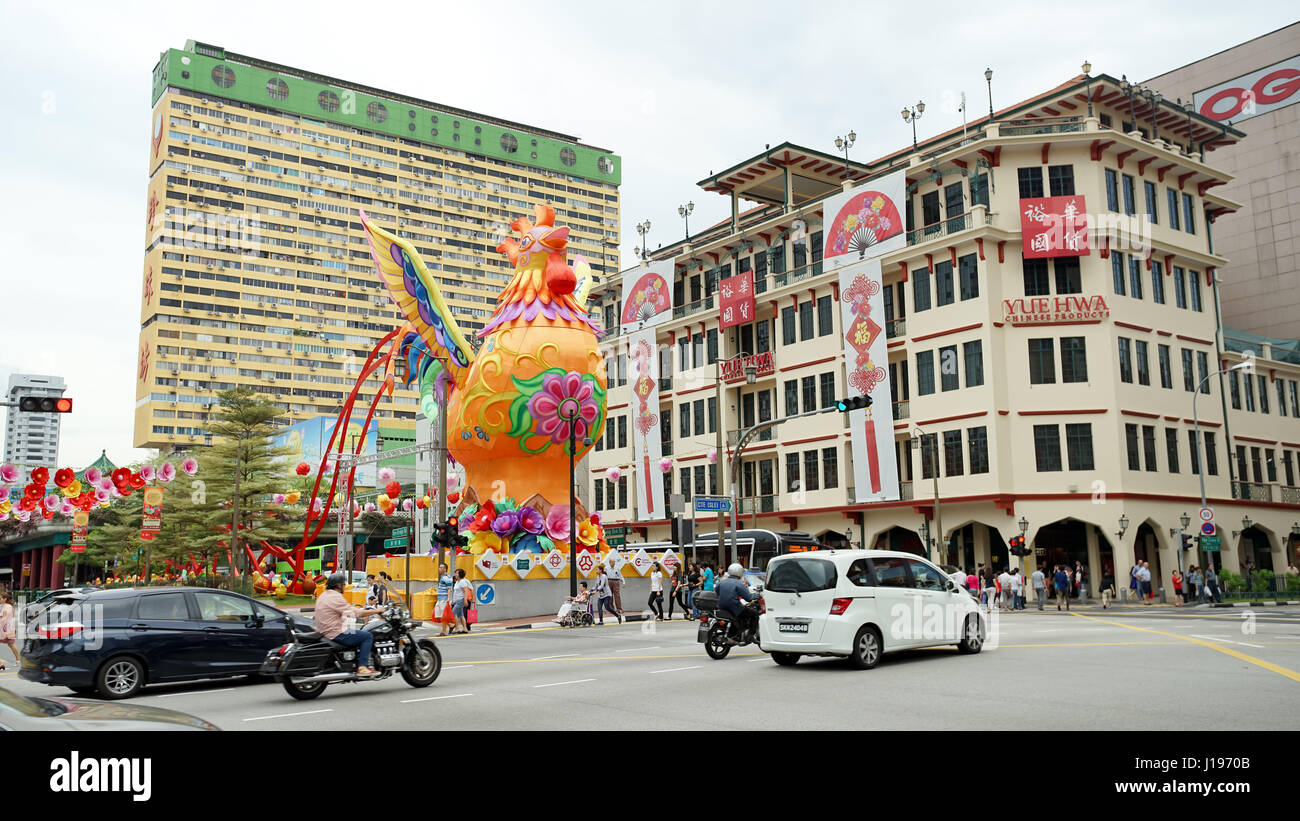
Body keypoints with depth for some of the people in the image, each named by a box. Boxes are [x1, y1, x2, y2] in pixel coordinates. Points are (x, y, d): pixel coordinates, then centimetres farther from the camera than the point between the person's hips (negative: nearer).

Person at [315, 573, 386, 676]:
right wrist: (376, 610, -9)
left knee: (360, 633, 27)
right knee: (368, 636, -8)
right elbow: (357, 613, -19)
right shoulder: (335, 597, -17)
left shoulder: (324, 595, 15)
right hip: (335, 634, -11)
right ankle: (362, 667, -14)